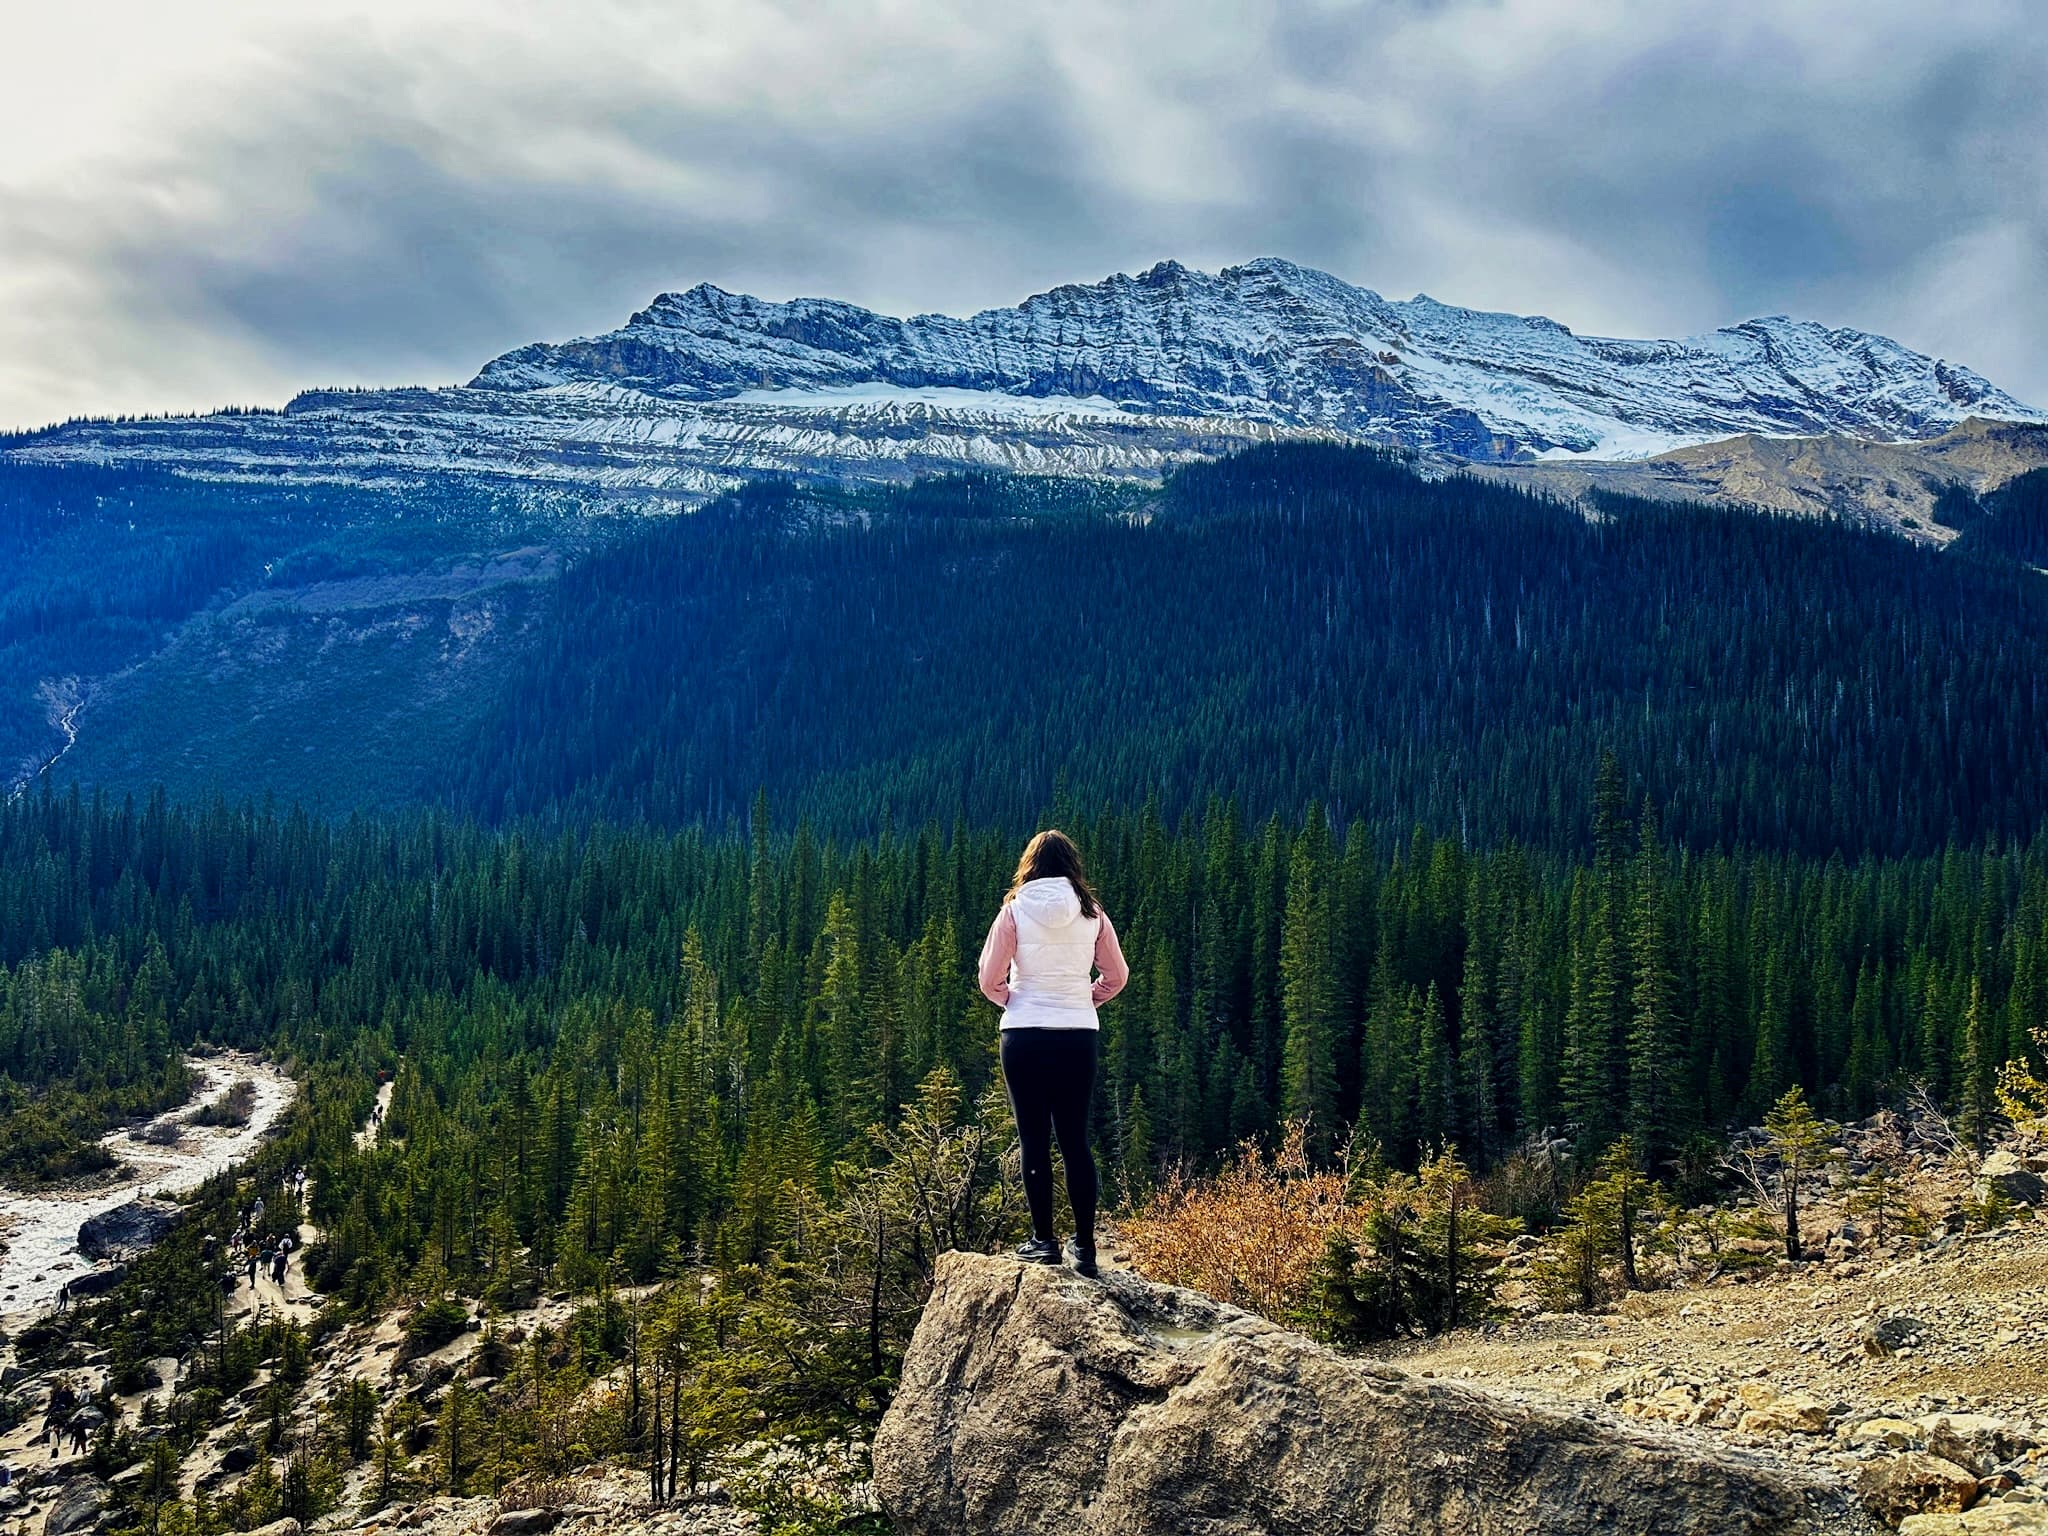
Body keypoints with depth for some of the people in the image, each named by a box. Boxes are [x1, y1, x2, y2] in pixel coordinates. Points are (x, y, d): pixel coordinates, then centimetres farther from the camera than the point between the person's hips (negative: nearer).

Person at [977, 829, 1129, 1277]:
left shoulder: (1014, 911, -5)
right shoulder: (1092, 914, 2)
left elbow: (989, 980, -7)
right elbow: (1117, 976, 7)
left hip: (1024, 1034, -2)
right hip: (1079, 1034, 2)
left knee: (1034, 1141, 5)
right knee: (1075, 1140, 8)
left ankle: (1043, 1240, 6)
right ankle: (1084, 1244, 8)